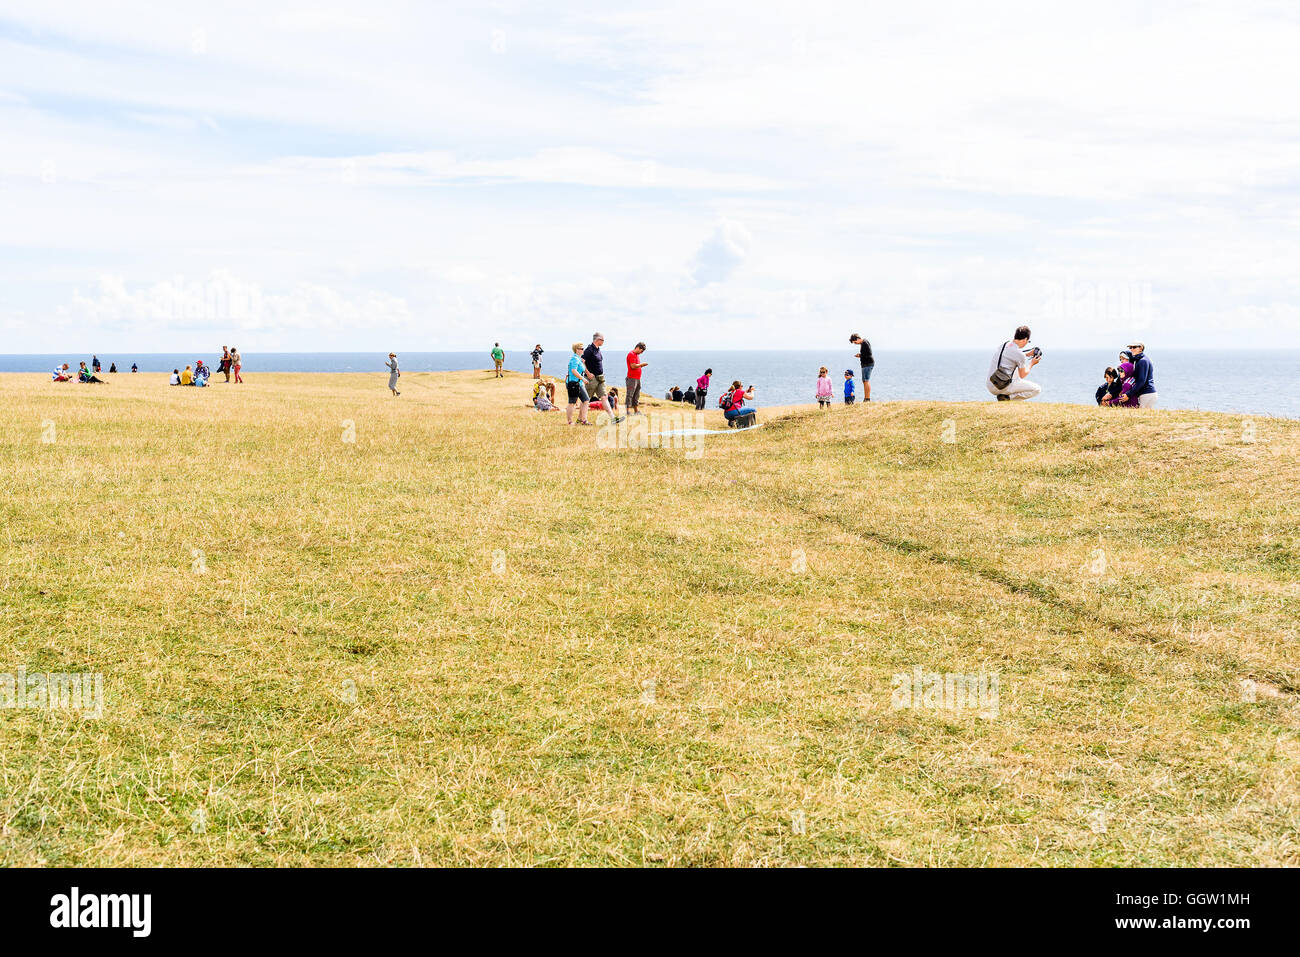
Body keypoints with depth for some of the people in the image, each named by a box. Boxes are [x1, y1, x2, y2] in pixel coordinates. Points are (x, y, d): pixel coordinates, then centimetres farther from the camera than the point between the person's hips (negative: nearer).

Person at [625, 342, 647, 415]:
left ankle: (637, 411, 14)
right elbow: (633, 366, -20)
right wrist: (642, 364, -9)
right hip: (632, 378, -10)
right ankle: (628, 411, -7)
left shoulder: (637, 355, 19)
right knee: (630, 395, -7)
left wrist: (642, 365, 9)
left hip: (637, 378, 10)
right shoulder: (631, 354, -11)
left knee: (636, 396, 11)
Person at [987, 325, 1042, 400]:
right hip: (1002, 387, -8)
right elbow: (1022, 375, 3)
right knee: (1037, 389, -1)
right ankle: (1006, 397, -9)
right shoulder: (1020, 355, -13)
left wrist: (1028, 355, 37)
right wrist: (1032, 363, 18)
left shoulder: (1004, 344, 9)